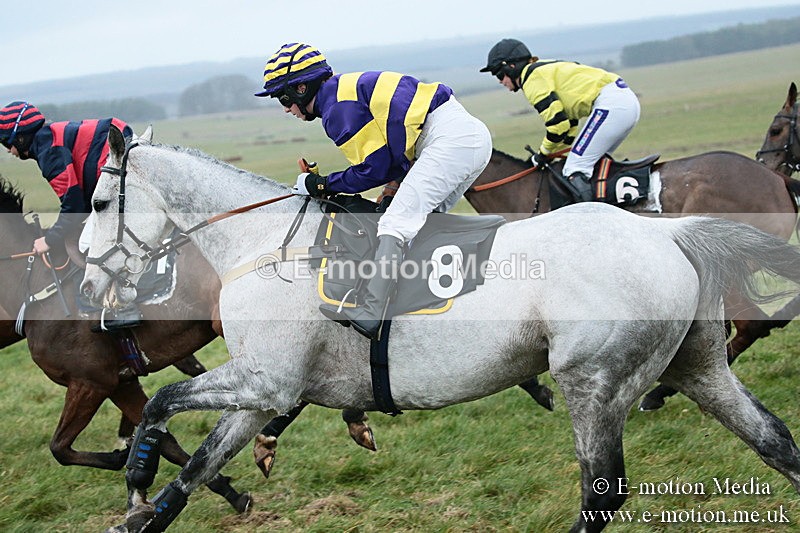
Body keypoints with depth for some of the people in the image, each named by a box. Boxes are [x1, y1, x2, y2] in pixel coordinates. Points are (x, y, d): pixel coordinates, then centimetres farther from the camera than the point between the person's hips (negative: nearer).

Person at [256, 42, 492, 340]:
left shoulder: (337, 107, -6)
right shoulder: (349, 89, 25)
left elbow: (374, 168, -7)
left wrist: (323, 186, 3)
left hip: (450, 139, -11)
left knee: (396, 222, -19)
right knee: (427, 222, 20)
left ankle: (369, 314, -30)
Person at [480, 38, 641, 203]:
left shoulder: (532, 78, -3)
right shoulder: (546, 69, 27)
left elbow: (557, 123, -10)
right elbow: (568, 119, 28)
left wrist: (543, 153, 5)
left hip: (609, 104, -11)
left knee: (575, 171, -12)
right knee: (595, 164, 20)